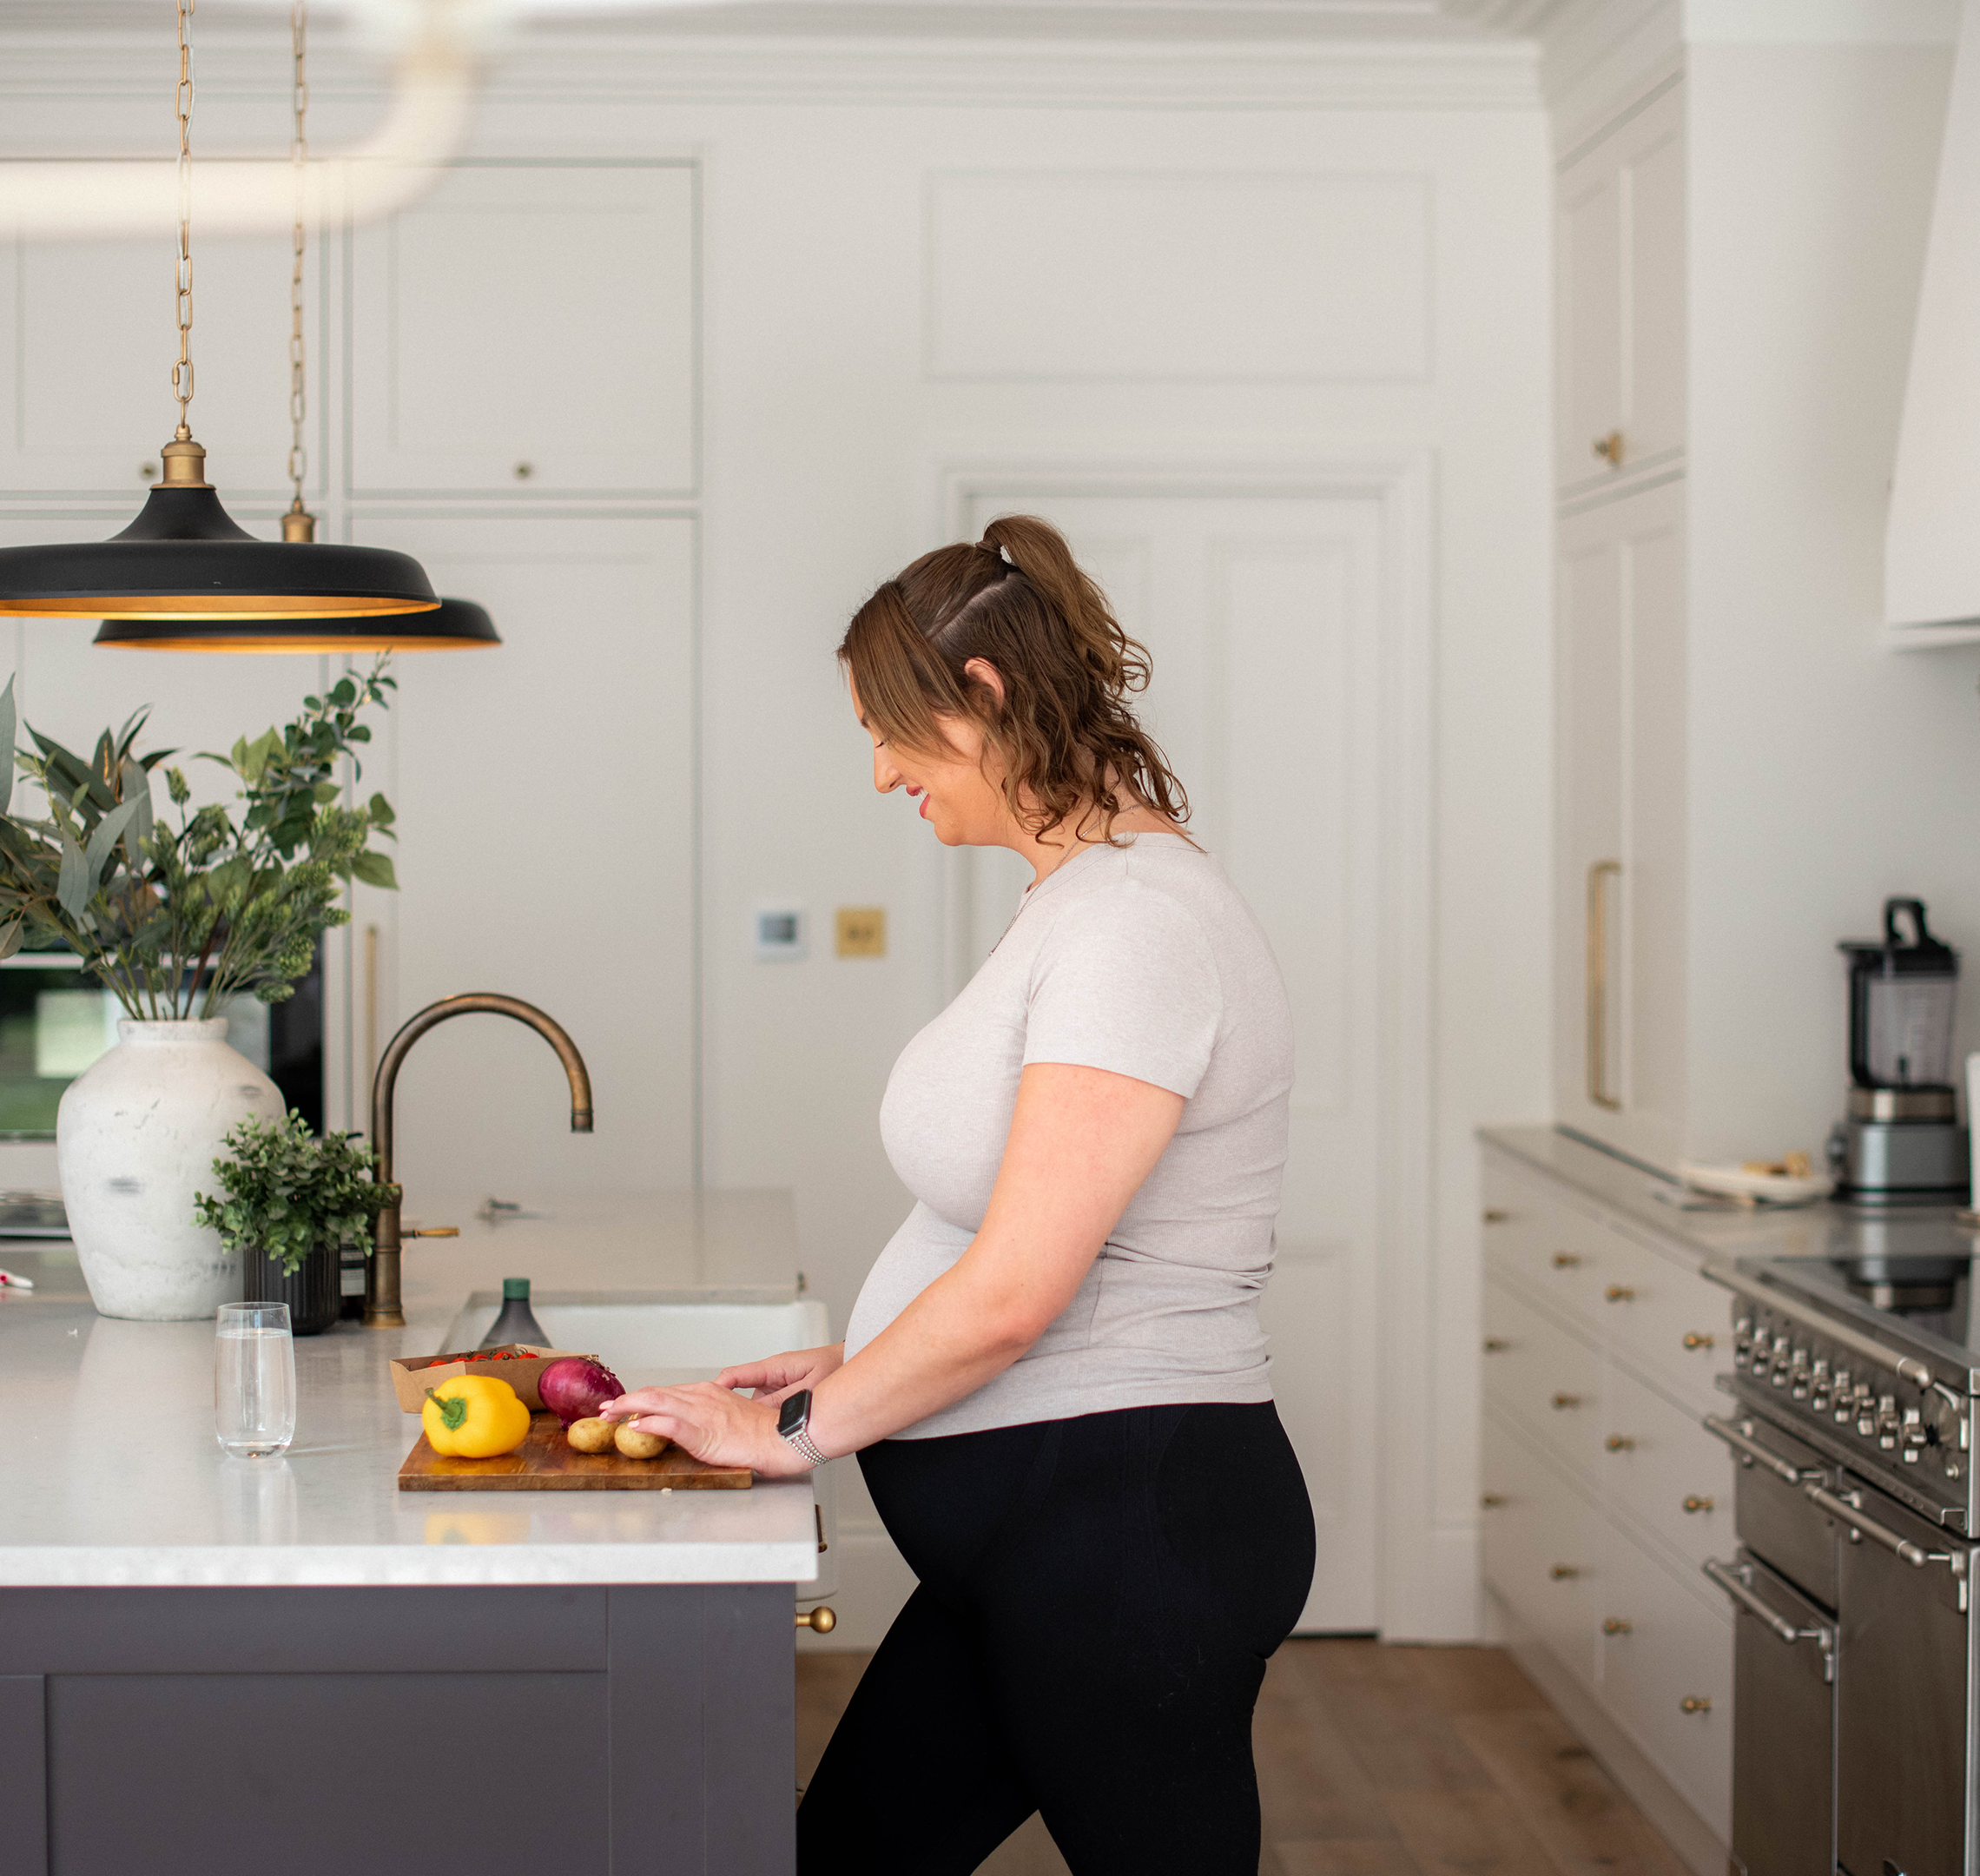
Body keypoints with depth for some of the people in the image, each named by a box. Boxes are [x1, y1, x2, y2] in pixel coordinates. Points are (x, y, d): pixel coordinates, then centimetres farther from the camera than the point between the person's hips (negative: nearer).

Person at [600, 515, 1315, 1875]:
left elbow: (1013, 1294, -21)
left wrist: (800, 1429, -10)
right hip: (1028, 1532, 10)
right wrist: (859, 1366, 13)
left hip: (1128, 1518, -10)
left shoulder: (1137, 924, -18)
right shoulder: (1091, 898, 15)